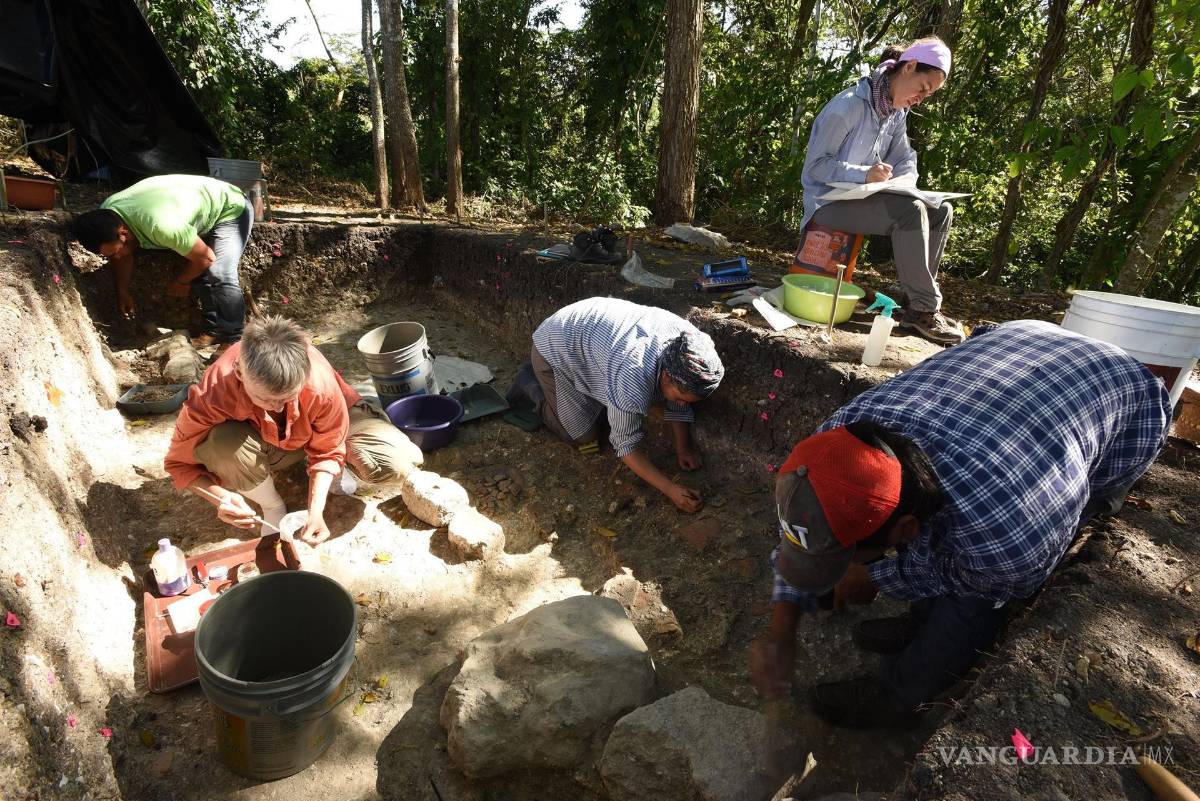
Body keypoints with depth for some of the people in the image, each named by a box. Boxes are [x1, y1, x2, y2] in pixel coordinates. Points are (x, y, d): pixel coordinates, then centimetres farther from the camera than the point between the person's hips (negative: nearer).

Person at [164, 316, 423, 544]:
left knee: (394, 460, -26)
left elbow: (327, 451, -19)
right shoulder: (211, 396, -35)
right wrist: (221, 497, -36)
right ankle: (272, 507, -5)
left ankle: (335, 470, 9)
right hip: (262, 442, 1)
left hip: (318, 433, 0)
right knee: (221, 446, -36)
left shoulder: (321, 383, -38)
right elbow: (180, 463, -17)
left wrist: (315, 511, -29)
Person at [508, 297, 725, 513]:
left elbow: (677, 404, -3)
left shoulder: (688, 340, -20)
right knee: (583, 436, -4)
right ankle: (529, 382, 15)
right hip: (554, 348, -7)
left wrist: (683, 447, -8)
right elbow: (626, 445, -26)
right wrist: (671, 489, -29)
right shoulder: (633, 387, -41)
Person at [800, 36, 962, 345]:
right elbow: (815, 165, -19)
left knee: (940, 211, -2)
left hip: (862, 199, 9)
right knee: (910, 211, -29)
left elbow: (906, 162, 10)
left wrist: (902, 181, -15)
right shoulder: (849, 105, -16)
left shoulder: (897, 114, 10)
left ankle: (917, 304, -4)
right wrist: (864, 174, -33)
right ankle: (925, 309, -19)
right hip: (829, 202, -9)